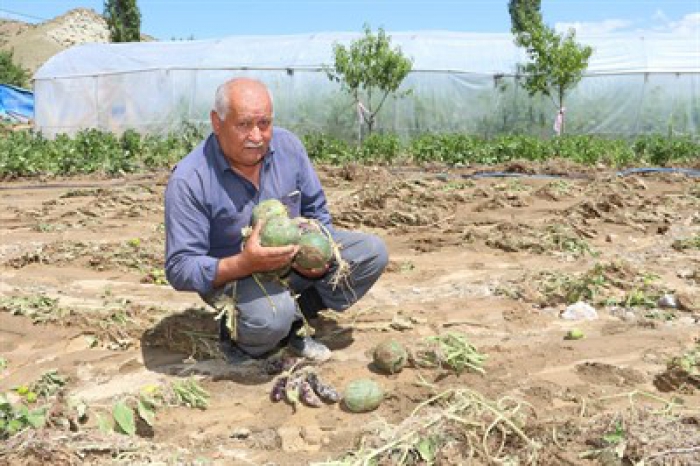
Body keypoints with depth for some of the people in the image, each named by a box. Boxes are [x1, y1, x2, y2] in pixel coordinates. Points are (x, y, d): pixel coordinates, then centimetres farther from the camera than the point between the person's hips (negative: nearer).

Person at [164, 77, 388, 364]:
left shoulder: (287, 145, -10)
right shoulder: (189, 181, -24)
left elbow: (316, 210, 4)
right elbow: (180, 270, -23)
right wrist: (245, 263, -39)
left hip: (293, 256, 6)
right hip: (231, 273, -6)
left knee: (372, 252, -9)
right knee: (272, 315, -38)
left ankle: (292, 322, -5)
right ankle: (236, 336, -2)